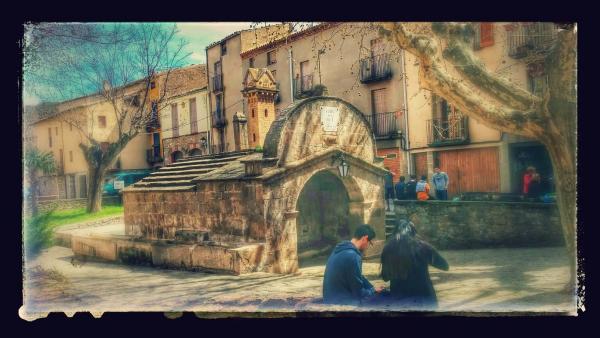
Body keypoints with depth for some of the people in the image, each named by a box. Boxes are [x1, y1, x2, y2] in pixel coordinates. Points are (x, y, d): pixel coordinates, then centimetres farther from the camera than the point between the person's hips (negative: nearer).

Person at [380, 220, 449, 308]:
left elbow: (385, 277, 8)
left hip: (398, 300, 1)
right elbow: (445, 266, 7)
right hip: (423, 298, 0)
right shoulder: (423, 247, -7)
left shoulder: (388, 249, -4)